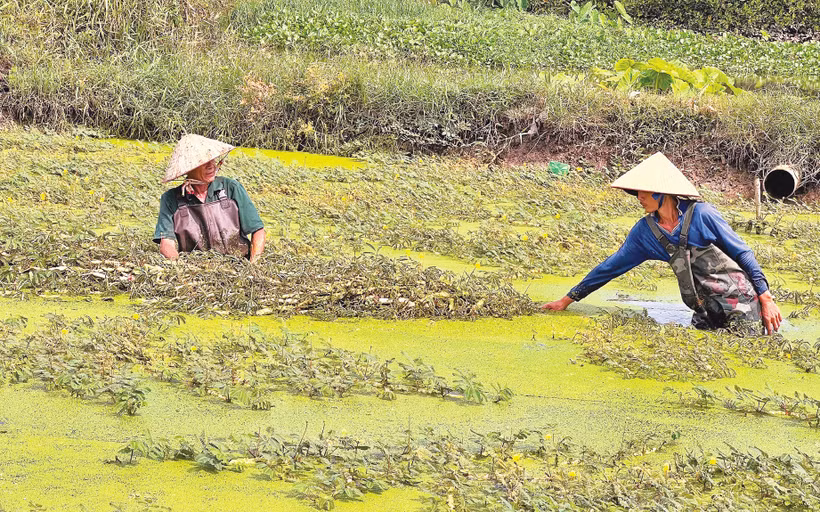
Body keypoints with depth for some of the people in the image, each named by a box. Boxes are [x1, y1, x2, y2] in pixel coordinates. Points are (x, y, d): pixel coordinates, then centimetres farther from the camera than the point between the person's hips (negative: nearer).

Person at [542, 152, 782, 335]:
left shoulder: (701, 214, -13)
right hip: (706, 310, 6)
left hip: (740, 302, -6)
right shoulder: (645, 231, 3)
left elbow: (742, 253, -7)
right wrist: (568, 299, 10)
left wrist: (766, 299, -10)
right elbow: (613, 266, 10)